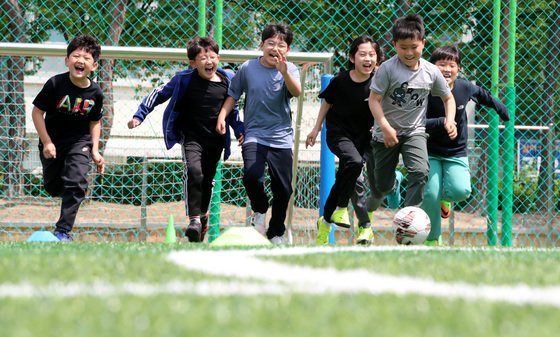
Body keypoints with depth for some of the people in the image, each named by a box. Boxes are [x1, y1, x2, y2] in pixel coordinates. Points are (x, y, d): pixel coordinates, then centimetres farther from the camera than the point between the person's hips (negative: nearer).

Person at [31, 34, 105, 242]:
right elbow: (37, 112, -11)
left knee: (76, 182, -17)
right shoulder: (56, 84, -18)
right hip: (52, 140, 0)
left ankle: (63, 230, -9)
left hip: (79, 141, 1)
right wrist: (46, 143, -16)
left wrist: (95, 150, -1)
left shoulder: (95, 93, -9)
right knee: (53, 187, 7)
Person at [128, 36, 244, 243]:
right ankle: (194, 218, -25)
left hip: (216, 140, 3)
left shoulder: (227, 81, 1)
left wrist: (240, 131, 6)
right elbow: (159, 94, 2)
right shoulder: (184, 80, -8)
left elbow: (232, 110, 17)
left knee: (207, 179, 12)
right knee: (193, 172, -25)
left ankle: (203, 216, 37)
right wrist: (139, 116, -4)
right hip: (191, 136, -3)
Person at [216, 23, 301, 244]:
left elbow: (296, 92, -24)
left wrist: (284, 72, -41)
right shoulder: (248, 68, 0)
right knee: (251, 175, -25)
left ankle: (276, 234, 24)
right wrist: (222, 115, 1)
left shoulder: (290, 70, -3)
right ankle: (259, 210, 6)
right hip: (254, 135, -1)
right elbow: (233, 94, 14)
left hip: (281, 138, 1)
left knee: (283, 189, 3)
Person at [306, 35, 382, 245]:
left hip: (362, 135, 2)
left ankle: (326, 221, 26)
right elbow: (327, 102, 6)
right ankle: (341, 208, -12)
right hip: (338, 132, -2)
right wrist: (316, 129, 13)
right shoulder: (340, 81, -13)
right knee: (354, 161, -29)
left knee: (343, 180, 5)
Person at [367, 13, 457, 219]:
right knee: (383, 185, 7)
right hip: (386, 133, -1)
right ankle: (394, 181, 45)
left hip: (415, 131, 1)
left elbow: (448, 98, 10)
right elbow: (374, 99, -15)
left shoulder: (431, 72, -4)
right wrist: (386, 127, -24)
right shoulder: (388, 68, -15)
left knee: (420, 171, -25)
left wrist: (450, 120, -7)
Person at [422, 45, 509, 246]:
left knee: (461, 191, -19)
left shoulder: (465, 88, -8)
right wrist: (442, 122, -40)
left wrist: (502, 110, 29)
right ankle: (432, 238, 6)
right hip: (430, 153, -2)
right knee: (430, 195, -16)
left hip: (456, 153, 2)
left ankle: (443, 196, 19)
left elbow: (483, 96, 15)